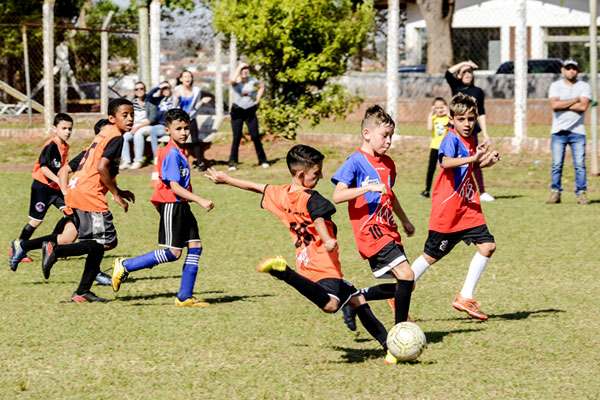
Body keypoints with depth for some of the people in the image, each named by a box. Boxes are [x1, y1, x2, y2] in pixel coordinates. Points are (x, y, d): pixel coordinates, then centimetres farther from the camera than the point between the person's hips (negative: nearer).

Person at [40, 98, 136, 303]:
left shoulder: (104, 134, 20)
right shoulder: (116, 138, -9)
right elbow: (102, 167, -20)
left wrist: (117, 190, 23)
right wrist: (116, 194, -11)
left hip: (75, 192, 10)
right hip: (89, 195, -10)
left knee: (97, 243, 14)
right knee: (108, 242, -8)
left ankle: (83, 292, 12)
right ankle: (56, 250, -15)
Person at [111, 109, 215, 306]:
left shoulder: (179, 152, 13)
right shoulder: (171, 154, -17)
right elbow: (174, 187, -23)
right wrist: (201, 201, -26)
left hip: (182, 206, 9)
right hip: (171, 206, -9)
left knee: (195, 246, 2)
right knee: (173, 253, -6)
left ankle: (185, 296, 5)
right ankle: (125, 266, 3)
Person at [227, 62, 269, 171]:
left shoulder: (252, 80, 1)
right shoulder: (236, 82, -10)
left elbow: (261, 87, 20)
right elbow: (233, 80, -36)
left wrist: (257, 99, 8)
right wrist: (239, 67, -26)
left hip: (250, 110, 2)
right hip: (237, 111, -2)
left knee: (255, 136, 1)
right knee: (237, 137, -6)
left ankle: (263, 160, 12)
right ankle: (232, 163, 1)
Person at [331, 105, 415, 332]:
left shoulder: (387, 163, 15)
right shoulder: (356, 162, -10)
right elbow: (338, 196, -19)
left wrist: (405, 221, 40)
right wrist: (369, 187, -27)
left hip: (388, 231, 9)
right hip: (370, 232, -9)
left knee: (404, 285, 6)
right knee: (405, 275, -18)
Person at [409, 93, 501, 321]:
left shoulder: (470, 140, 10)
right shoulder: (451, 139, -15)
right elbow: (446, 162, -35)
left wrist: (486, 161, 7)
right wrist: (473, 158, -48)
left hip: (467, 206, 8)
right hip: (447, 209, -8)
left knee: (487, 246, -1)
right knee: (433, 255, 0)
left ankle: (465, 297, 7)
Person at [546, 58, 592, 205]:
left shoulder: (584, 86, 7)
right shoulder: (555, 86, 7)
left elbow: (583, 106, -10)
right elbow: (554, 105, -11)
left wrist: (563, 105, -8)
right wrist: (575, 100, -8)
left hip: (578, 131, 0)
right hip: (559, 131, 0)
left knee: (580, 164, -5)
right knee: (557, 164, -4)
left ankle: (581, 193, 0)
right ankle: (555, 193, 1)